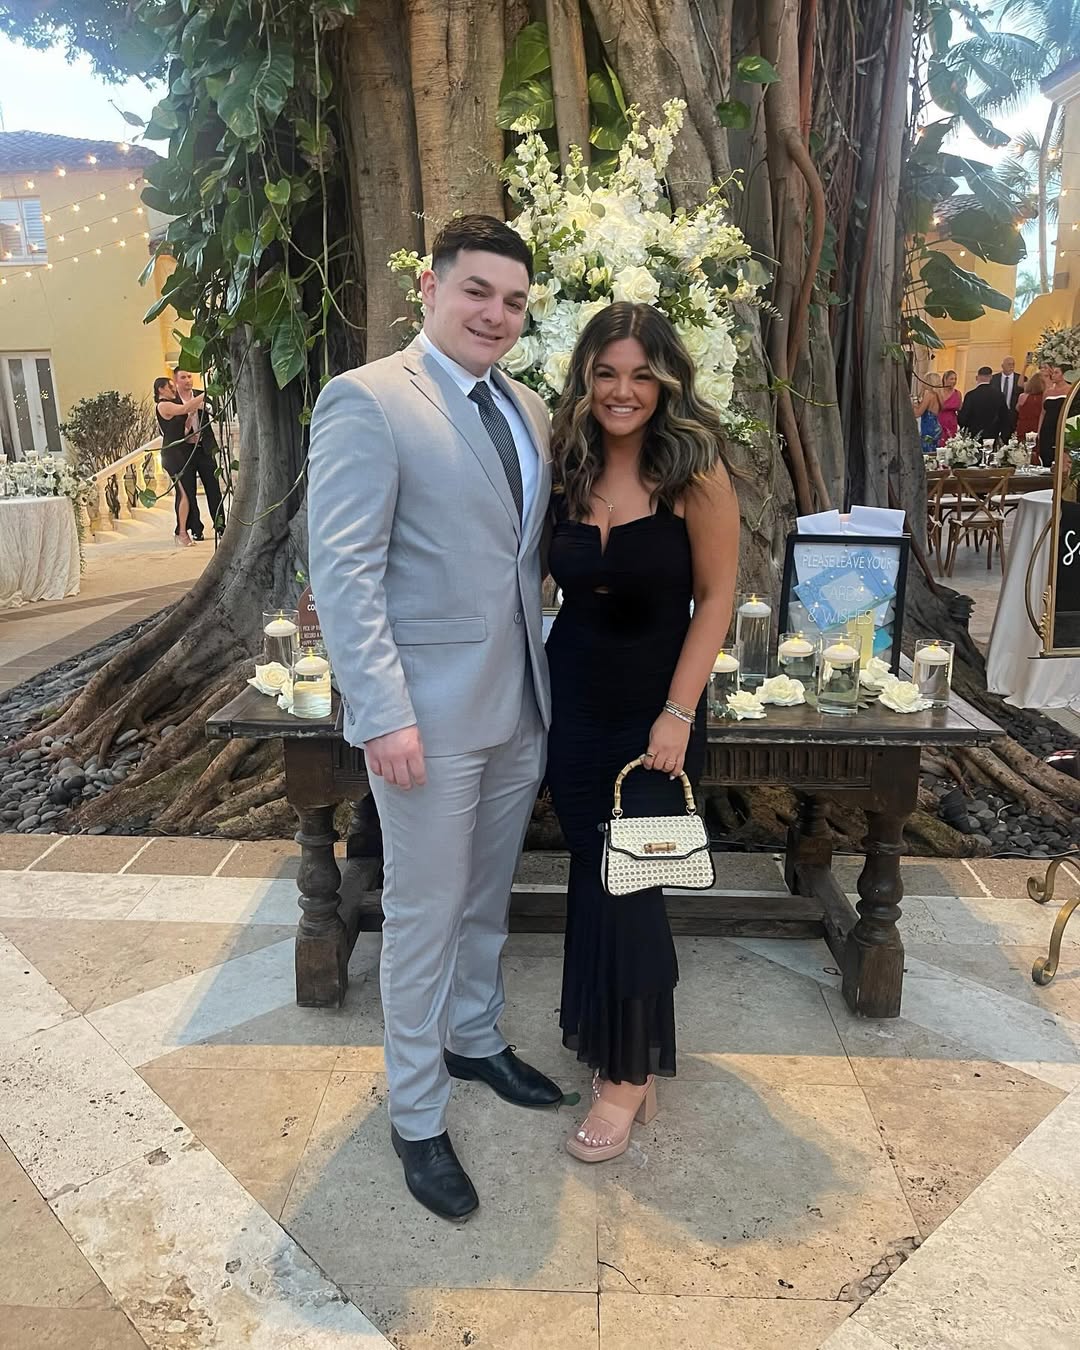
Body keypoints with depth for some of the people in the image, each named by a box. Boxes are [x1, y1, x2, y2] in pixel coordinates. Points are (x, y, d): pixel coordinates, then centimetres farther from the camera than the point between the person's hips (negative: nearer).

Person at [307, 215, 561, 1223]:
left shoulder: (528, 411, 12)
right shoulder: (366, 401, -11)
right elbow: (342, 569, -17)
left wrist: (547, 678, 7)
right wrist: (384, 712, -22)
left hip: (520, 704, 7)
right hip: (429, 714, -6)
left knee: (486, 900, 21)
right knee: (424, 916, 8)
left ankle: (474, 1040, 45)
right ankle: (417, 1119, 28)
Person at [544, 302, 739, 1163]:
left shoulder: (695, 471, -12)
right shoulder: (567, 469, 0)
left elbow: (717, 597, -10)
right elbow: (556, 579, 6)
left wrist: (679, 714, -14)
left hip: (653, 705, -4)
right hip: (573, 697, 4)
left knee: (628, 883, 3)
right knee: (589, 872, 15)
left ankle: (630, 1068, 23)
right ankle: (600, 1025, 39)